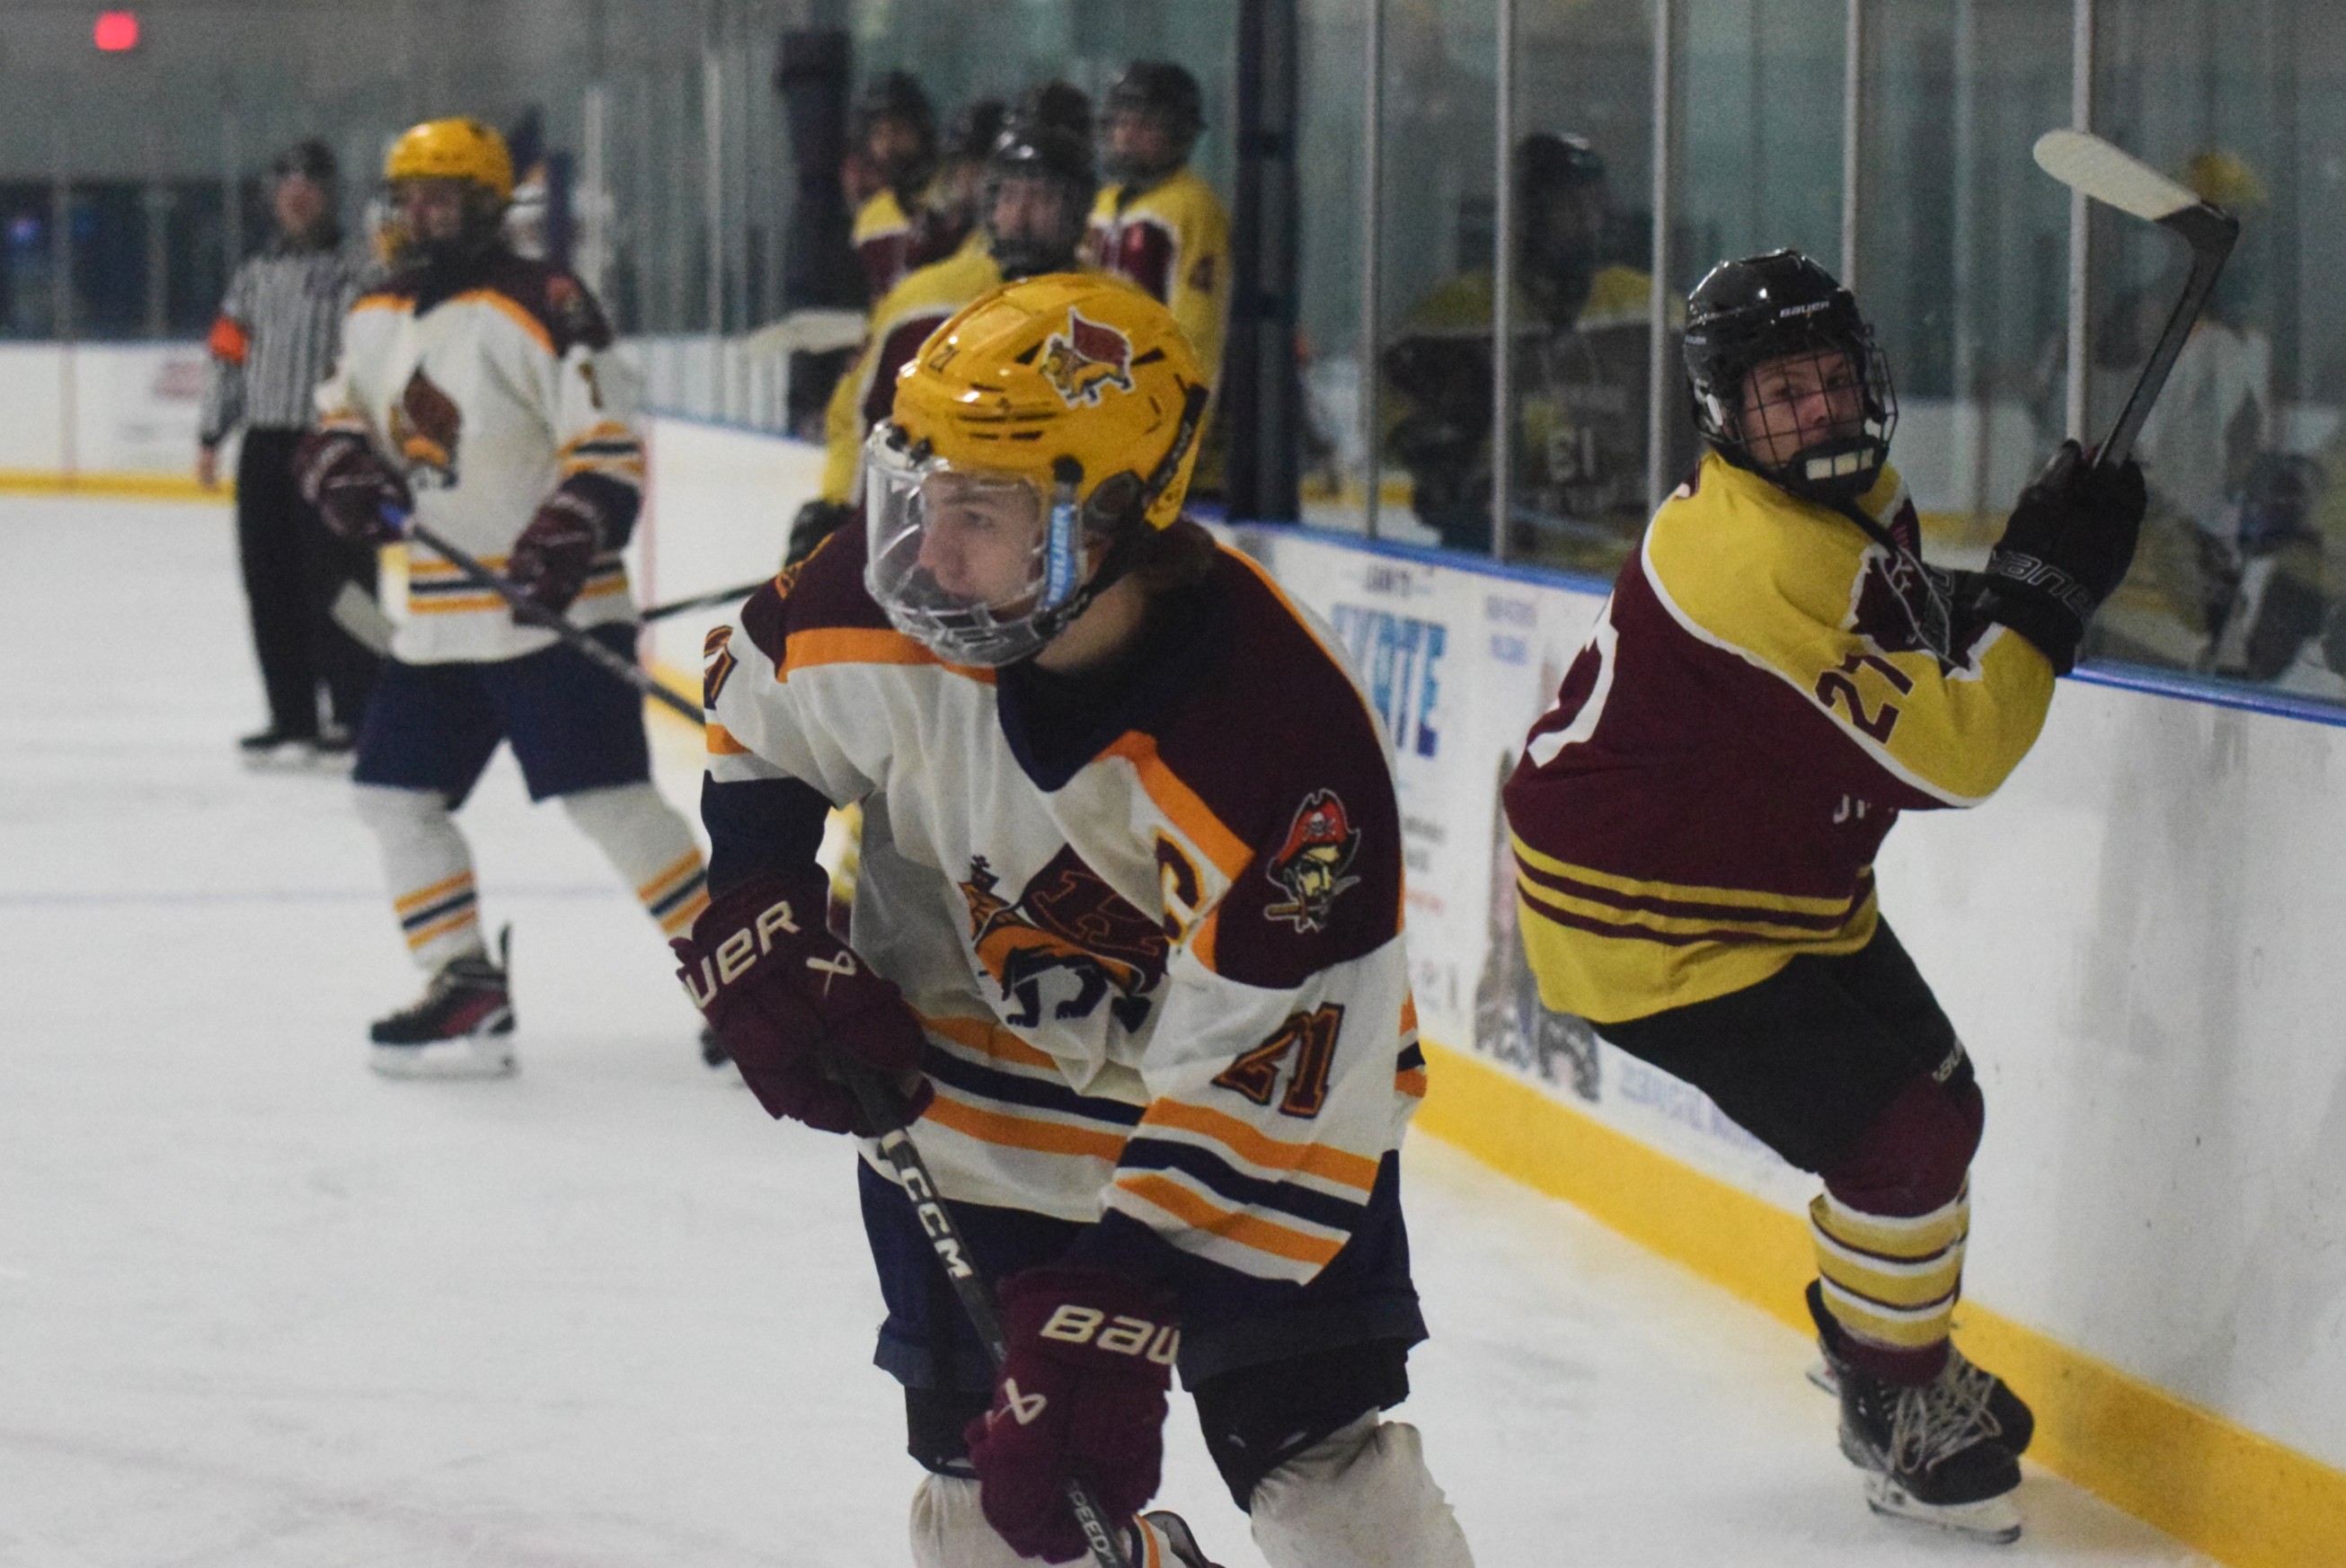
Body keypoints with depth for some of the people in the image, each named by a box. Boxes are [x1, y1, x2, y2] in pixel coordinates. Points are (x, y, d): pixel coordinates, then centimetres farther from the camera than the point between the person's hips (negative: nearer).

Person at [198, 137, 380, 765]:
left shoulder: (353, 273, -1)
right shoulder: (254, 277, 18)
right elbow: (227, 356, 19)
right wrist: (212, 438, 15)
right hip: (264, 448, 6)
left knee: (337, 583, -9)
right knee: (272, 587, 7)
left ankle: (355, 718, -5)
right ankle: (292, 716, 15)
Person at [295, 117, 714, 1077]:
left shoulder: (538, 310, -13)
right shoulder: (374, 320, 10)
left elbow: (610, 449, -16)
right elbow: (339, 419, 18)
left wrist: (570, 536, -29)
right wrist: (345, 468, -4)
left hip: (552, 602, -8)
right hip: (438, 614, 8)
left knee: (607, 797, -12)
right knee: (395, 791, 6)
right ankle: (467, 989, 13)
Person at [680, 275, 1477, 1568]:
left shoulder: (1283, 746, -36)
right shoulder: (880, 607, -22)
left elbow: (1264, 1090, -33)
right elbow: (751, 719, 4)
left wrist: (1116, 1316, -37)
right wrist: (759, 945, -5)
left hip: (1245, 1071, -3)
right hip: (969, 1064, 3)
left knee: (1318, 1449, -9)